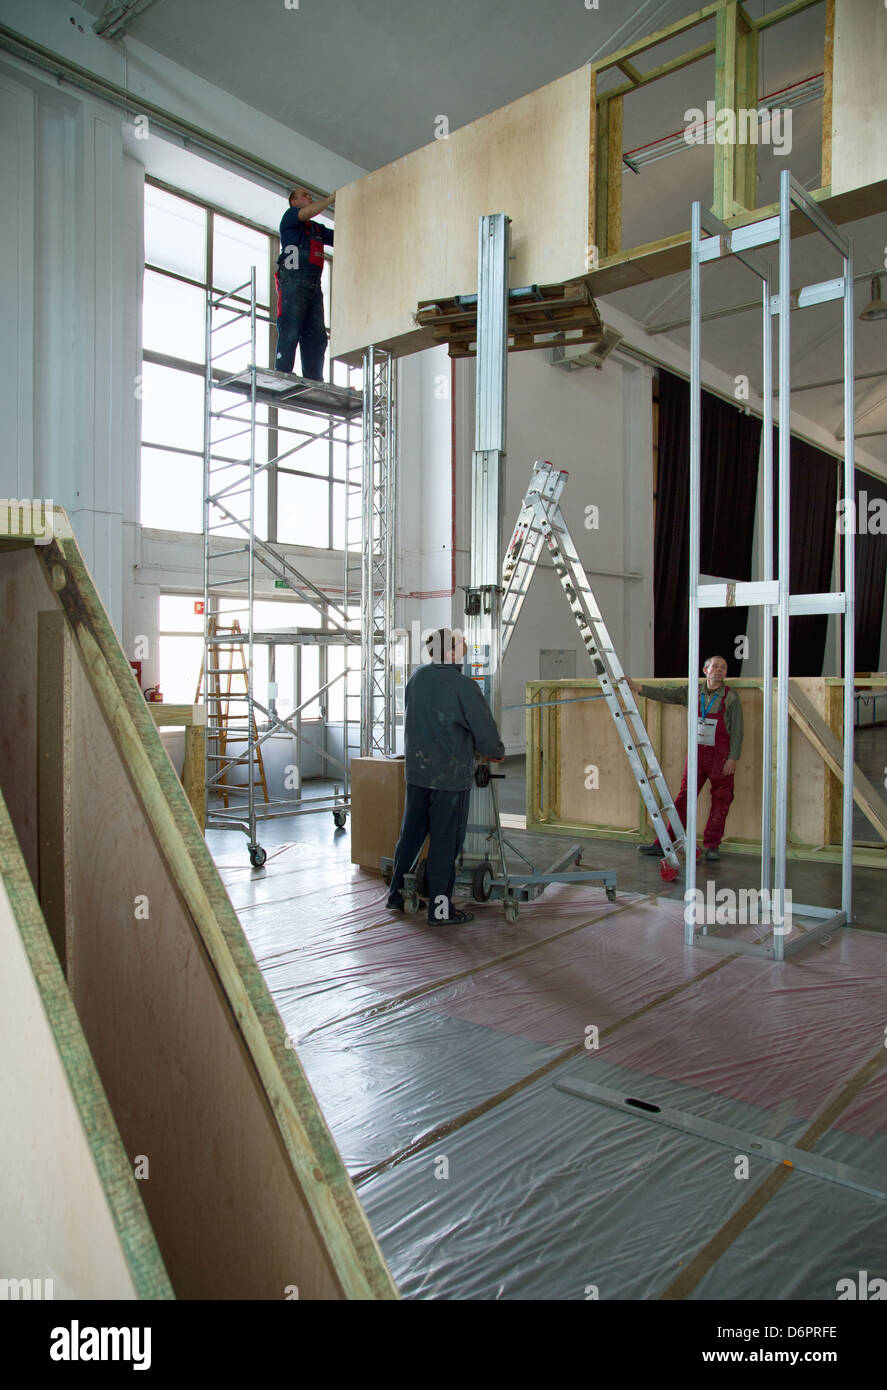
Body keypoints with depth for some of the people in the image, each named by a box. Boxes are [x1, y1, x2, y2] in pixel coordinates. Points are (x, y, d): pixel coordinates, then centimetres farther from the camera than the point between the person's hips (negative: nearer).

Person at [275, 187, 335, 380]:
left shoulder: (317, 228, 32)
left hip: (314, 285, 7)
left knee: (316, 336, -5)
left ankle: (314, 384, -10)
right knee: (290, 333, -17)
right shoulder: (289, 216, 12)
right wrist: (332, 198, -6)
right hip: (293, 281, -7)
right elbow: (307, 213, -8)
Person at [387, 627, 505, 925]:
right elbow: (485, 731, -12)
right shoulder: (463, 685, -15)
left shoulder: (417, 677, 4)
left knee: (411, 834, 17)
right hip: (450, 775, -6)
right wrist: (497, 753, 8)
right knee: (445, 840, 2)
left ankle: (397, 892, 29)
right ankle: (440, 909, 10)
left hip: (416, 770, 6)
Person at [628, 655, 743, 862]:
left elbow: (736, 730, -4)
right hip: (697, 752, 2)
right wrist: (638, 688, -4)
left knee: (720, 801, 3)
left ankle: (712, 845, 17)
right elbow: (665, 693, 5)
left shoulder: (731, 697, -2)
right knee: (684, 798, 4)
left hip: (721, 756, -2)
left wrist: (733, 758, -11)